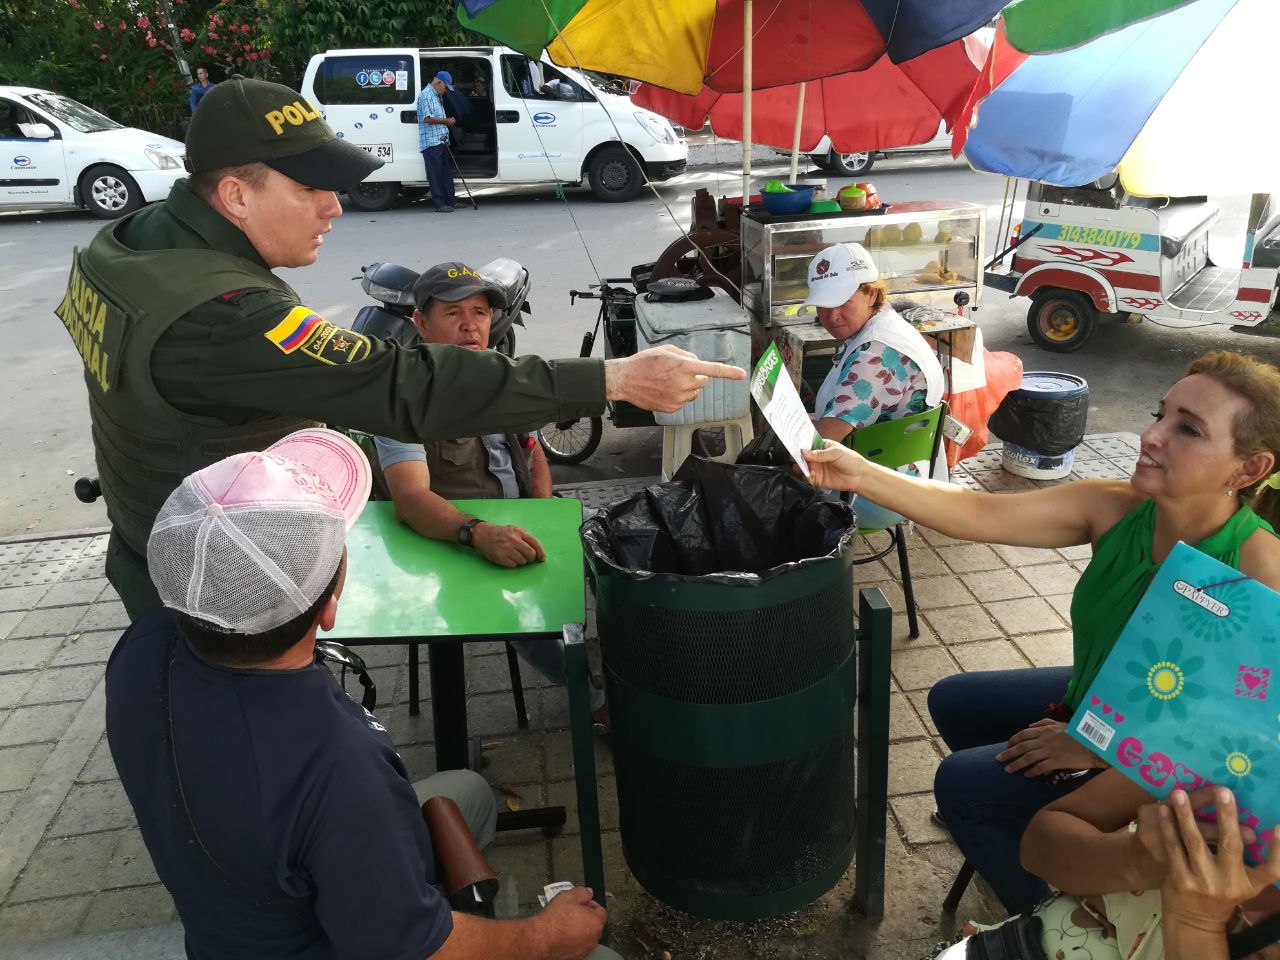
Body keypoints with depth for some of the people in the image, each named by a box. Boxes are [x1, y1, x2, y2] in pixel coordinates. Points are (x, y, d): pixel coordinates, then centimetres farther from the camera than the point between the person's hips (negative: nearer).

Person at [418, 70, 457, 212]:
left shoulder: (437, 96, 20)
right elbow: (427, 119, -20)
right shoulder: (426, 95, -12)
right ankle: (439, 204, -4)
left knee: (446, 172, 13)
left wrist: (448, 121, 13)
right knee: (435, 174, -6)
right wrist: (446, 121, -14)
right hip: (431, 142, -10)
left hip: (441, 141, 10)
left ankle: (449, 201, 20)